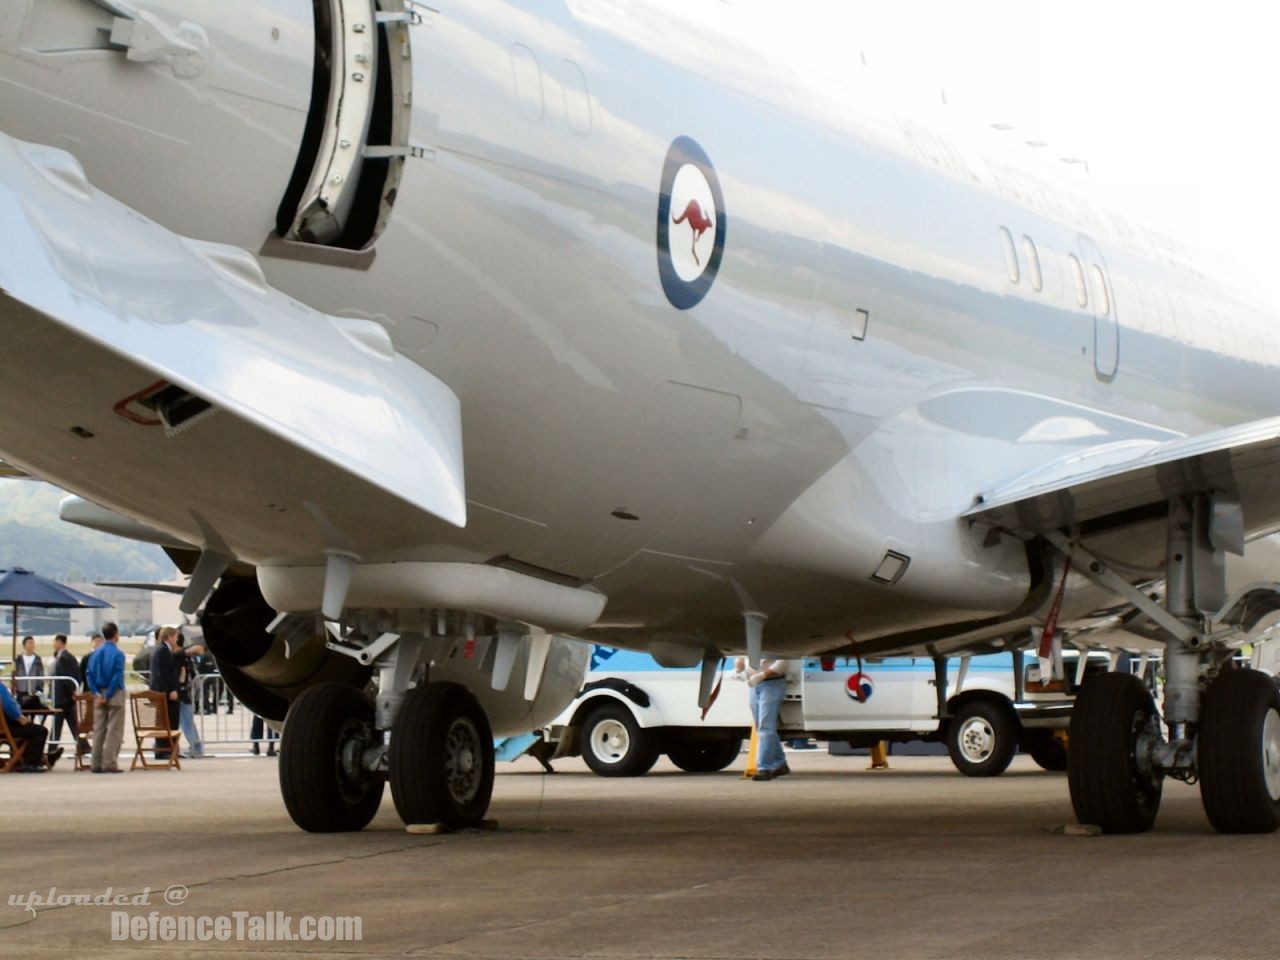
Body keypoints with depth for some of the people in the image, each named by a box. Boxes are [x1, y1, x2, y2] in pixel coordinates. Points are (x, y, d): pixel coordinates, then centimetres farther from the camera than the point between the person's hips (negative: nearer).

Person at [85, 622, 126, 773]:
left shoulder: (96, 653, 6)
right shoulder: (118, 653, -11)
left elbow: (89, 675, 2)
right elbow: (117, 676, -17)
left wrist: (97, 693, -2)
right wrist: (108, 696, -12)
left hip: (99, 695, 6)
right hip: (115, 693, -6)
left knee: (98, 730, 10)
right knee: (114, 730, -1)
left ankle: (96, 764, 11)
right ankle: (110, 763, -6)